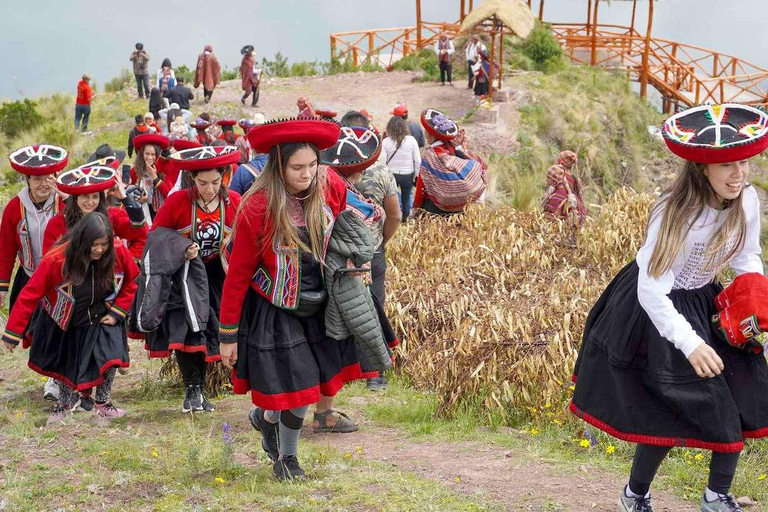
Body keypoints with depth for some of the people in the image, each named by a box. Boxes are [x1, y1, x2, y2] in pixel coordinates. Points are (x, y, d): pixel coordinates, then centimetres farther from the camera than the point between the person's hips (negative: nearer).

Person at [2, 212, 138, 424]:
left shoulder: (119, 254, -24)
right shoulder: (56, 260, -31)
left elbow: (131, 283, -3)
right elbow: (30, 295, -25)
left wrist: (117, 311, -9)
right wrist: (13, 332, -23)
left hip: (101, 320, 1)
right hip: (64, 323, -1)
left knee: (111, 357, -13)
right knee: (65, 364, 13)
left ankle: (102, 402, 12)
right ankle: (65, 404, 40)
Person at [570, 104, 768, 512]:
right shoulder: (676, 214, -31)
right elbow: (652, 291, -30)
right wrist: (690, 344, -39)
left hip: (704, 302, 6)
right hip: (656, 309, -6)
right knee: (671, 415, -5)